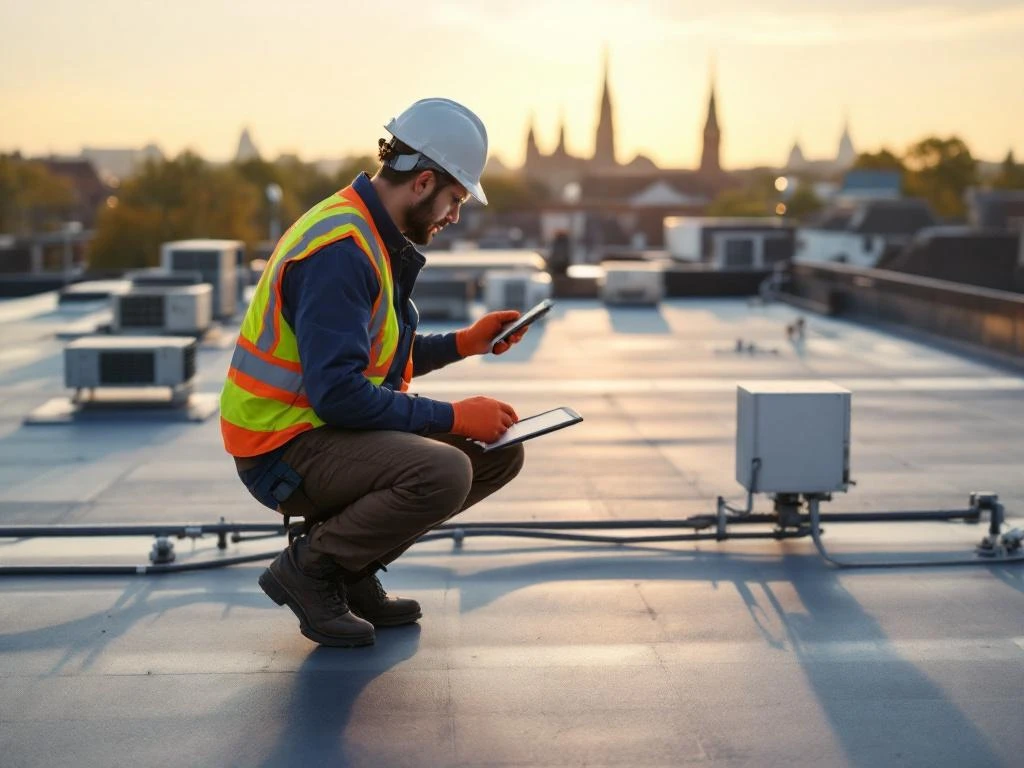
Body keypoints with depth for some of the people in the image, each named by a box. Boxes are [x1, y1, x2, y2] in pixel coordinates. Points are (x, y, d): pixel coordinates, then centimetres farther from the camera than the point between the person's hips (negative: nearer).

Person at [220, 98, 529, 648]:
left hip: (336, 428, 10)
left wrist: (464, 343, 8)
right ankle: (309, 566, -8)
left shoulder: (377, 237, 10)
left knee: (498, 452, 4)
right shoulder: (340, 249, -23)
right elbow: (337, 391, -29)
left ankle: (354, 569, 10)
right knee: (443, 472, -32)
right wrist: (451, 417, -22)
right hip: (284, 446, -10)